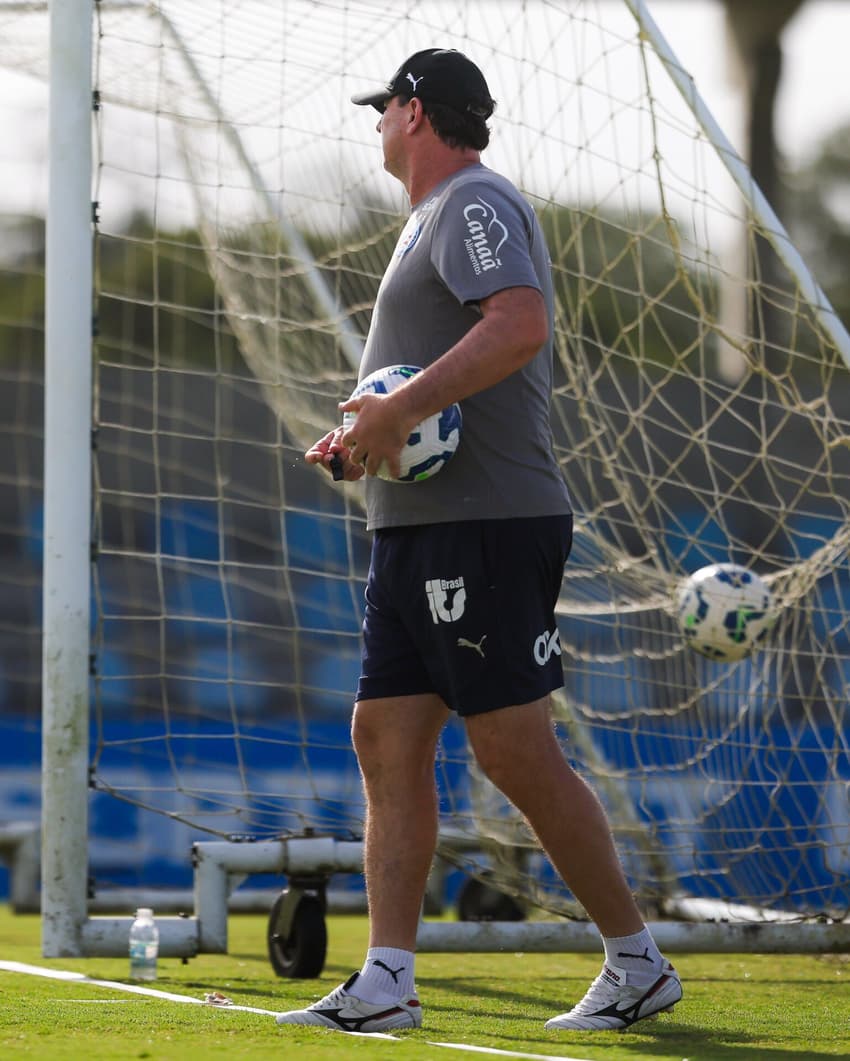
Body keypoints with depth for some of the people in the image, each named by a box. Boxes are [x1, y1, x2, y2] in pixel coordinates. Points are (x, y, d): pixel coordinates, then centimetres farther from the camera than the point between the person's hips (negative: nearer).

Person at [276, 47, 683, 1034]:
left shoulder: (475, 202, -8)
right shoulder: (434, 216, 24)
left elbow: (523, 323, -27)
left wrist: (401, 406, -29)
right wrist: (363, 441, 14)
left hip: (484, 522, -10)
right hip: (418, 529, 10)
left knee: (515, 750, -9)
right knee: (387, 740, 4)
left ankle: (638, 962, 0)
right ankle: (386, 981, 2)